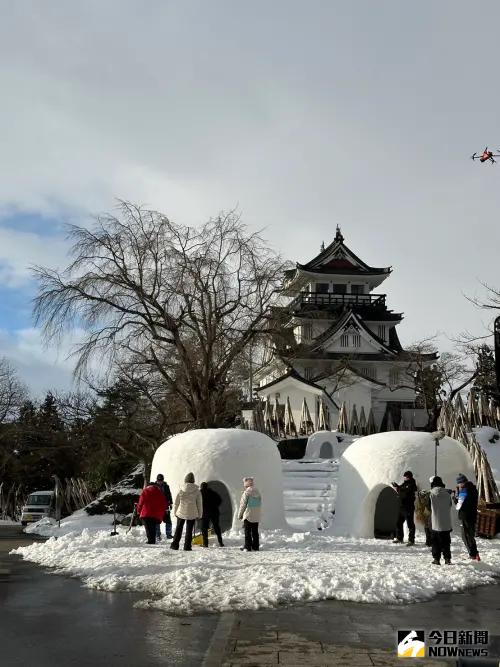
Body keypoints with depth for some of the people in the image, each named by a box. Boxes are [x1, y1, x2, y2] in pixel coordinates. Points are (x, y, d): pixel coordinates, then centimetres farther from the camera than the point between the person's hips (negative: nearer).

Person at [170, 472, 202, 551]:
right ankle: (187, 546, 6)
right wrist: (199, 515, 9)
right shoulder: (197, 491, -7)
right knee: (189, 530, 8)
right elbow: (199, 504, -1)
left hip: (181, 513, 1)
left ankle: (175, 544, 13)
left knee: (178, 529, 14)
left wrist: (175, 512, 13)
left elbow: (176, 503, 0)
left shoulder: (181, 491, -7)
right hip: (192, 514, 0)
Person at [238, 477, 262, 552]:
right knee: (255, 532, 11)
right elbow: (260, 504, 12)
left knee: (247, 532, 0)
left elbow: (243, 505, -10)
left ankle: (247, 547, -1)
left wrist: (240, 515, -1)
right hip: (256, 516, 6)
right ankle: (255, 547, 12)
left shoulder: (246, 493, -13)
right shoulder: (258, 492, 7)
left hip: (248, 515, -6)